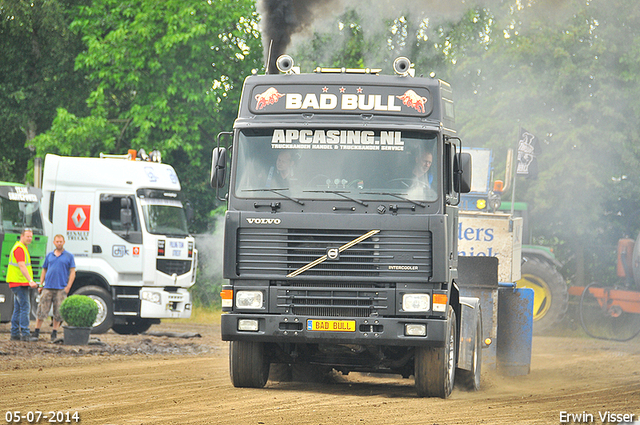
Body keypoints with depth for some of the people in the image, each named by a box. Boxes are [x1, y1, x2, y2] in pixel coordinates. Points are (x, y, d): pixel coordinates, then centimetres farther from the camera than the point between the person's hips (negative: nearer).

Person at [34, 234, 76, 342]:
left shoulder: (69, 256, 6)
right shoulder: (49, 256, 14)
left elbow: (72, 273, 3)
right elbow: (44, 271, 18)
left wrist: (68, 287, -7)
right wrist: (40, 285, 8)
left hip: (61, 288, -2)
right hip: (48, 287, 2)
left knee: (58, 312, 0)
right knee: (42, 310, -3)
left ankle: (54, 333, 8)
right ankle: (36, 332, 1)